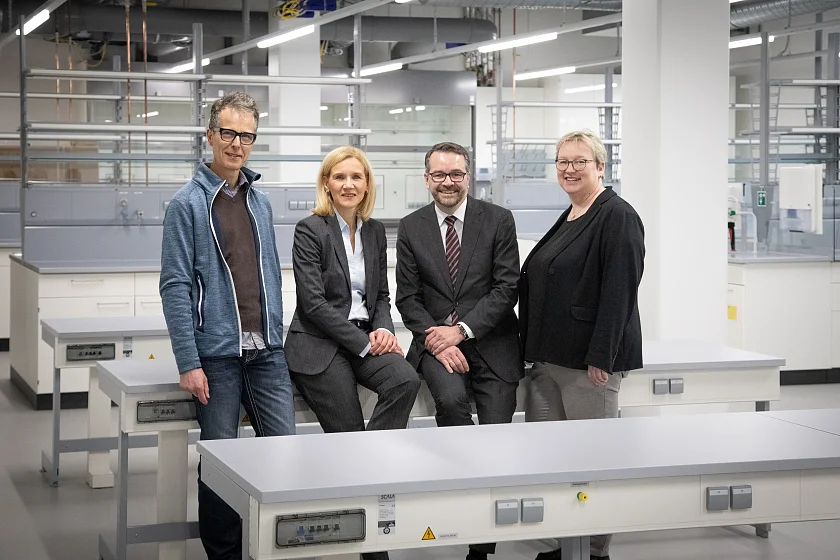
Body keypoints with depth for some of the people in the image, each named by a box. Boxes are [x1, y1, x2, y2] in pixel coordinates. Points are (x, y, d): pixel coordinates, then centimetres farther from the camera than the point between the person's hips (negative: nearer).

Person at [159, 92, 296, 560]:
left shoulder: (261, 202, 13)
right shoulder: (188, 203, -4)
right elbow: (175, 287, -9)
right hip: (217, 354, -5)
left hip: (267, 351, 5)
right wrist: (189, 362, -14)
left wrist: (277, 337, 13)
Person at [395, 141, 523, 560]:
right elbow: (407, 298, 4)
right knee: (451, 398, -32)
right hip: (436, 341, 1)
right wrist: (437, 340, -12)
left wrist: (461, 329, -13)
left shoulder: (498, 220, 1)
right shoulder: (411, 228, 6)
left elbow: (506, 288, -4)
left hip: (490, 341, 0)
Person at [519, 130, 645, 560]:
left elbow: (619, 291, -17)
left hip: (589, 361, -9)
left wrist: (600, 358, -21)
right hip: (549, 359, 9)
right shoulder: (567, 220, 18)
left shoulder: (617, 217, -9)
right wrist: (536, 348, 17)